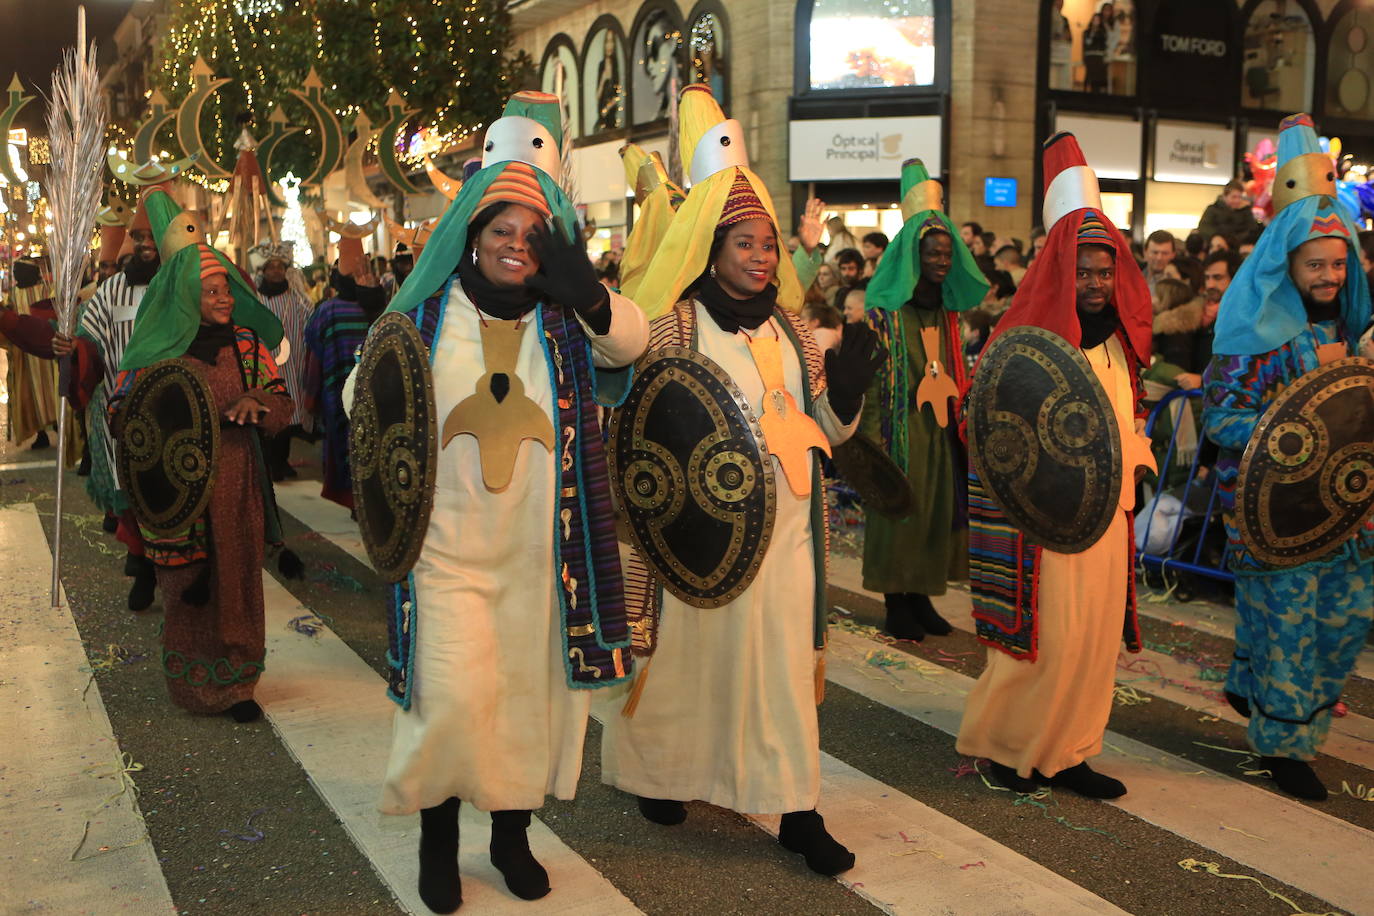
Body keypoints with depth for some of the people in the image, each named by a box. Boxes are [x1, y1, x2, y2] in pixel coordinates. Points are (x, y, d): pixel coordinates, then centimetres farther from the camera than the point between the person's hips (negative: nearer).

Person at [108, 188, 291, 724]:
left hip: (237, 487, 3)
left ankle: (235, 683, 23)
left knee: (236, 582, 9)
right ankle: (194, 685, 24)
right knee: (187, 589, 5)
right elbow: (121, 411, -1)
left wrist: (256, 404, -18)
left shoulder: (246, 342, 4)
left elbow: (282, 407, 4)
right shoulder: (156, 348, -5)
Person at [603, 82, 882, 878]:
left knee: (784, 655, 5)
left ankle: (797, 808, 13)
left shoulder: (789, 323, 10)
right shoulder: (675, 323, -6)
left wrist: (848, 382, -6)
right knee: (688, 650, 9)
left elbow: (827, 425, 11)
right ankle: (659, 772, 32)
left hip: (783, 521, 4)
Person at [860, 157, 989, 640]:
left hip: (939, 427, 7)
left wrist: (959, 421, 14)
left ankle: (922, 597, 20)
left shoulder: (947, 310, 11)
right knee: (898, 511, -1)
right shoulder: (886, 310, -10)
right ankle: (896, 605, 9)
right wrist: (874, 437, -19)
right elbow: (872, 378, -14)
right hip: (901, 426, -7)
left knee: (937, 509, 9)